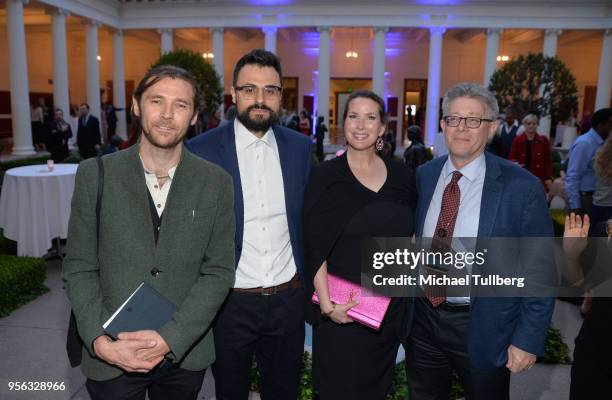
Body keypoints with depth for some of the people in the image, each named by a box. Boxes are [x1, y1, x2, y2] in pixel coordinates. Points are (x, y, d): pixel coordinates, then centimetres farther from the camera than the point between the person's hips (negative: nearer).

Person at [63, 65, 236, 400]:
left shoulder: (216, 182, -7)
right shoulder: (95, 175, -6)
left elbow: (219, 272, -7)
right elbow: (79, 269, -2)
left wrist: (170, 339, -15)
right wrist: (100, 341, -14)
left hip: (185, 355, 1)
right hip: (110, 359, 0)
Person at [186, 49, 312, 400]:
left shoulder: (300, 147, 0)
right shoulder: (202, 150, -10)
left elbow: (307, 219, 8)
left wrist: (310, 285, 6)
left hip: (289, 299, 3)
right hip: (230, 301, -2)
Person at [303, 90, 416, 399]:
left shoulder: (402, 176, 2)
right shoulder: (325, 176, -8)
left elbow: (409, 237, 11)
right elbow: (315, 247, -11)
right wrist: (327, 303, -17)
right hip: (340, 310, -3)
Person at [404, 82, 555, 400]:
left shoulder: (522, 187, -14)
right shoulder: (423, 176, -1)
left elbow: (540, 273, -9)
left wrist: (527, 341, -9)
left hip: (482, 329, -3)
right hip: (422, 320, 4)